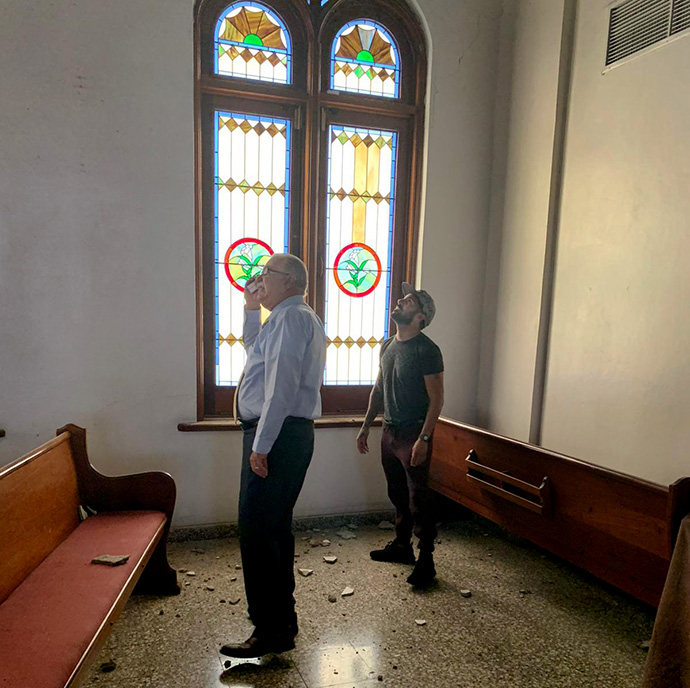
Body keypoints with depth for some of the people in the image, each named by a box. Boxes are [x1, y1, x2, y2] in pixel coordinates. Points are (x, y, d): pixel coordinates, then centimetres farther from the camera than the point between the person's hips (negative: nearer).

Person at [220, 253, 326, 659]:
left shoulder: (292, 317, -12)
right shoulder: (293, 318, 20)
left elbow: (281, 385, -22)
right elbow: (254, 349, 36)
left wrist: (261, 445, -22)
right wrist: (251, 310, 24)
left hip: (276, 435, -11)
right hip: (287, 435, 11)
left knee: (257, 533, -5)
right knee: (276, 529, 18)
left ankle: (271, 632, 7)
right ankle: (283, 620, 31)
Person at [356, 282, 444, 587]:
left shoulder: (427, 350, -15)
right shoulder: (388, 345, 9)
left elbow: (436, 398, -15)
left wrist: (424, 439, -20)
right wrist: (366, 427, 14)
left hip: (413, 435, -7)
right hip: (389, 431, 7)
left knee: (418, 501, 1)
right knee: (398, 495, 19)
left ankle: (426, 561, 14)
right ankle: (401, 545, 35)